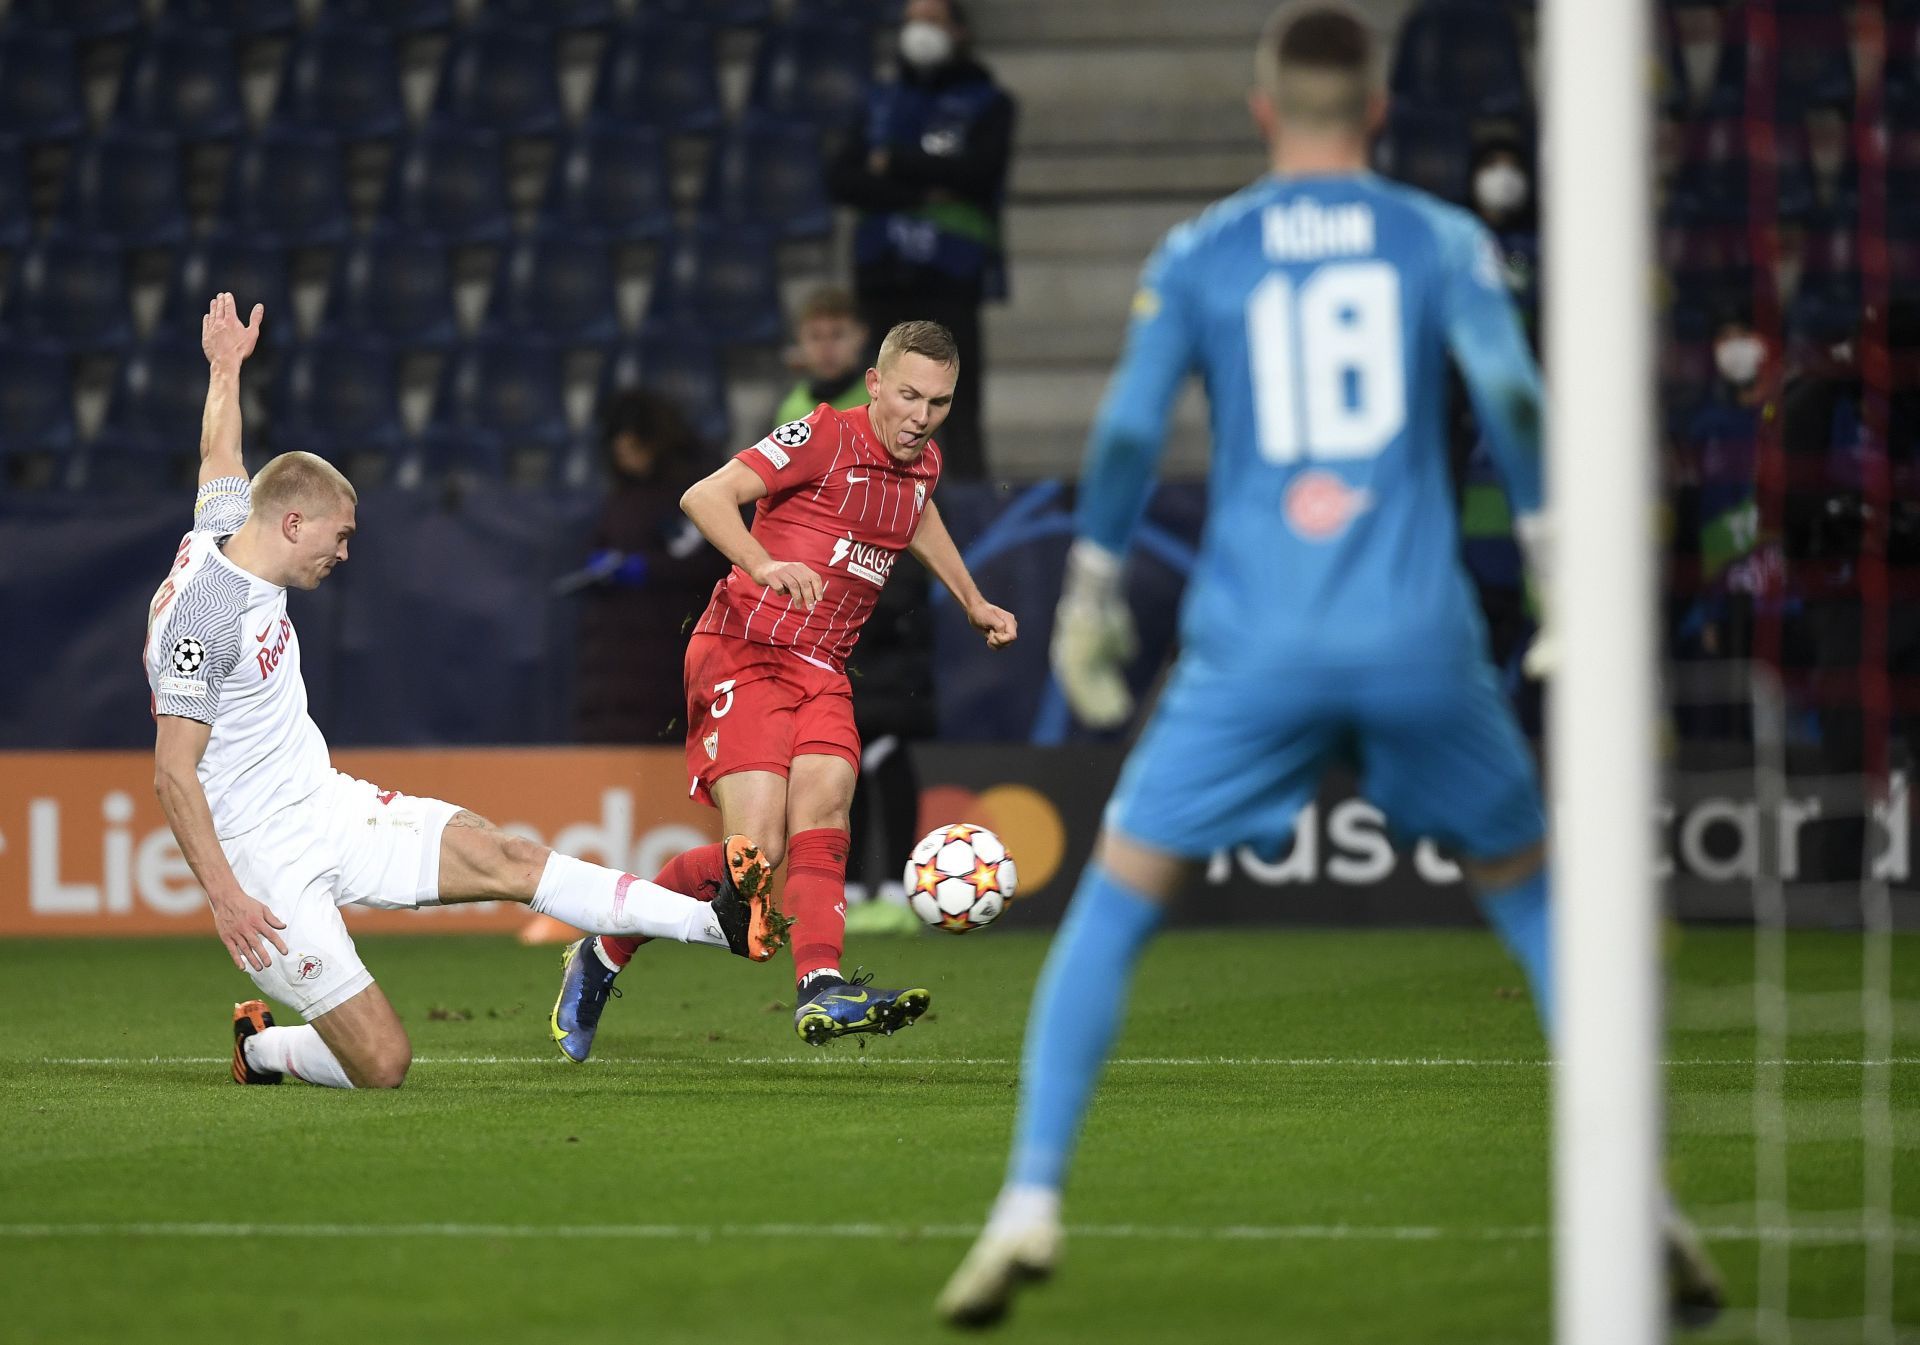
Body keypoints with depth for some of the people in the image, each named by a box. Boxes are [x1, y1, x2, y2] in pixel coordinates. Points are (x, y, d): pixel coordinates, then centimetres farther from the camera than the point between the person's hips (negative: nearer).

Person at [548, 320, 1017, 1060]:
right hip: (744, 654, -7)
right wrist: (765, 564, -37)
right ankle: (602, 957, 1)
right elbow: (704, 497, -21)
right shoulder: (822, 438, -11)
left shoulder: (922, 464, 12)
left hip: (821, 669, 7)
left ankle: (820, 987, -36)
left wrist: (973, 603, 44)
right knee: (756, 847, -17)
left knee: (823, 808, -21)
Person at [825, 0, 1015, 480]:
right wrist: (918, 194, -11)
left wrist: (893, 163, -4)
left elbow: (974, 171, -13)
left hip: (949, 282, -4)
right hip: (882, 279, 4)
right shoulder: (882, 102, 16)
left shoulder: (987, 104, 5)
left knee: (957, 420, -8)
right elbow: (841, 178, 3)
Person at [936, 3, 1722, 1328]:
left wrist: (1091, 587, 14)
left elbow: (1128, 436, 3)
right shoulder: (1442, 239, 7)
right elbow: (1511, 391, -5)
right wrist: (1559, 559, -1)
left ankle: (1031, 1204, -4)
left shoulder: (1198, 255, 8)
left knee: (1112, 908, 9)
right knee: (1537, 903, 17)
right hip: (1420, 641, 0)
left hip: (1253, 646, 0)